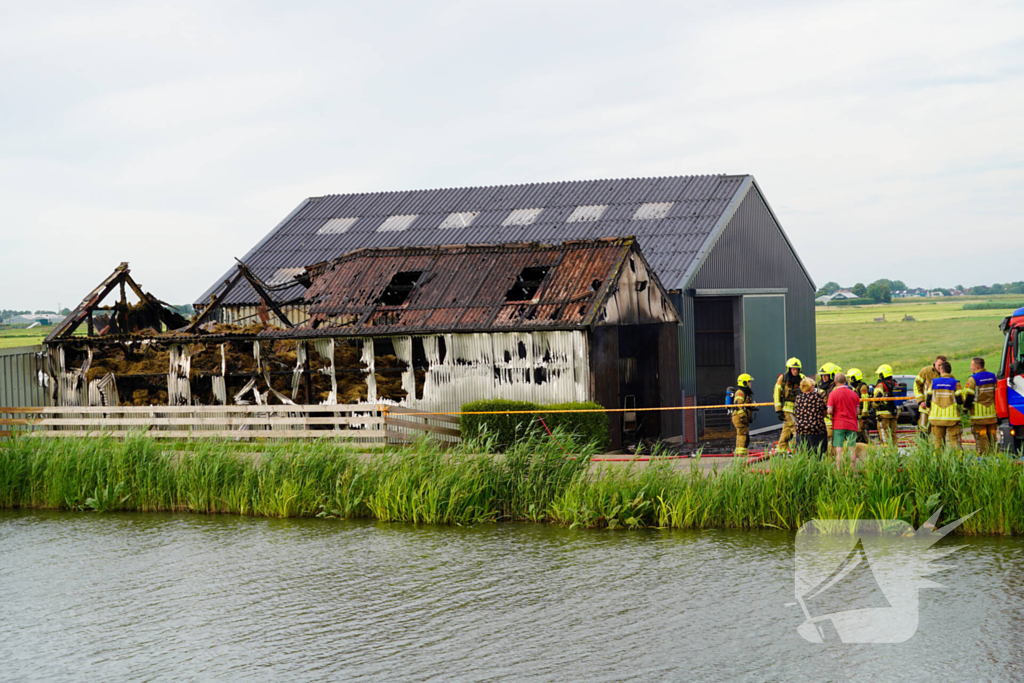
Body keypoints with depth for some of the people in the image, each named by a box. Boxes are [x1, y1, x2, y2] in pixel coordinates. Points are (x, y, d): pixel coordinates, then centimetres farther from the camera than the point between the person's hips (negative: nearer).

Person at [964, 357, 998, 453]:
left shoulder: (973, 379, -12)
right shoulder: (992, 377, 8)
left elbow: (968, 396, -12)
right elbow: (997, 394, 15)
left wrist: (966, 407, 6)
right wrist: (997, 410, 24)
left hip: (978, 413, -6)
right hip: (991, 413, 6)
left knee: (980, 436, -1)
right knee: (992, 435, 12)